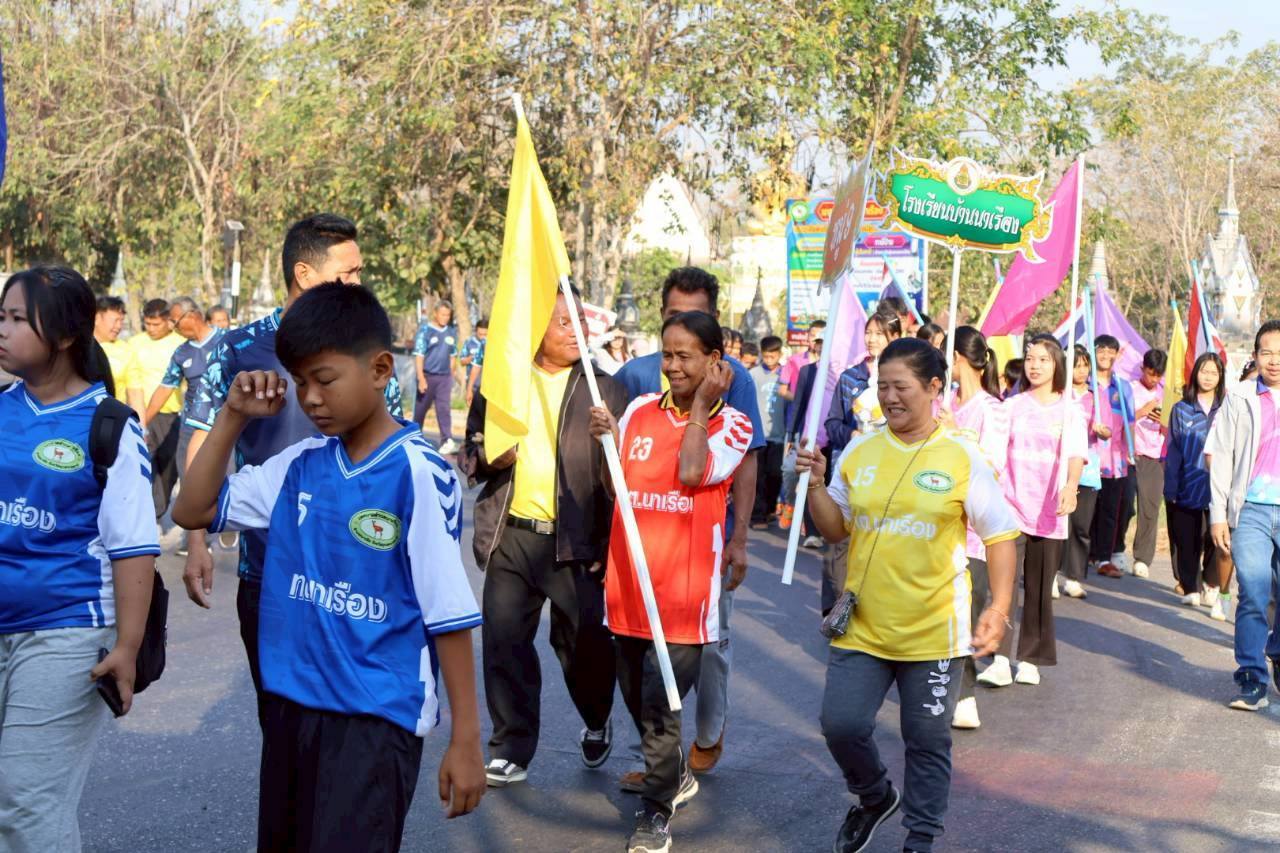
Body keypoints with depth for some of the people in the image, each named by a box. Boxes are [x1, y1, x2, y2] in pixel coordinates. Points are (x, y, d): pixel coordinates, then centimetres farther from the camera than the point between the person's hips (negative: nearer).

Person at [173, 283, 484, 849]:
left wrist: (466, 740, -11)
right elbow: (192, 511, 11)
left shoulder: (418, 473, -14)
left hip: (378, 716, -7)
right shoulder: (302, 464, 4)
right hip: (291, 703, 7)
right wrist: (234, 416, 1)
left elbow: (450, 613, -13)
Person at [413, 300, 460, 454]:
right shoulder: (425, 330, -7)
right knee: (421, 408, 8)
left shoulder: (452, 332, 8)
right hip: (428, 376, -3)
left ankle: (447, 442, -13)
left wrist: (451, 375, 14)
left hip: (445, 377, 3)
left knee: (444, 408, -6)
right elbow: (419, 356, -10)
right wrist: (421, 378, -15)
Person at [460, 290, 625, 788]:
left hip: (576, 539, -2)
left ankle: (597, 724, 35)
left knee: (583, 642, 6)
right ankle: (512, 749, 14)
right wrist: (485, 458, -6)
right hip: (511, 535, 2)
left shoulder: (602, 387, 3)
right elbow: (471, 451, 15)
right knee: (505, 640, 1)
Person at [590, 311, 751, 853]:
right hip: (628, 581, 5)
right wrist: (607, 441, -5)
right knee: (637, 699, 16)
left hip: (683, 589, -5)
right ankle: (675, 776, 40)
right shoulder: (640, 410, 8)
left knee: (659, 703, -7)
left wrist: (701, 404, -13)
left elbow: (693, 472, -21)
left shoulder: (731, 423, -2)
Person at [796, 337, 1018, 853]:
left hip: (933, 632, -3)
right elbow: (835, 530, 8)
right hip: (861, 627, 3)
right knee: (842, 725, -1)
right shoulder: (858, 452, 2)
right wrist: (816, 483, -8)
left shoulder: (963, 459, -7)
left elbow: (1000, 536, -4)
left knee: (928, 743, 8)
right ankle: (875, 797, 30)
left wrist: (999, 607, -15)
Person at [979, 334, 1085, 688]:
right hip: (1010, 505, 0)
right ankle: (1000, 661, -19)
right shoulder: (1012, 406, 9)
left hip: (1049, 510, 0)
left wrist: (1071, 486, -29)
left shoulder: (1069, 409, 5)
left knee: (1040, 588, 6)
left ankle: (1029, 660, 18)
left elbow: (1076, 452, -10)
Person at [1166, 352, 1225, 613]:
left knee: (1215, 539, -10)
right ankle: (1190, 589, 20)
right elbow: (1172, 451, 6)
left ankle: (1214, 587, 4)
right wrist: (1170, 488, 1)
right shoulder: (1181, 410, 6)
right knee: (1186, 542, 6)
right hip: (1187, 490, 1)